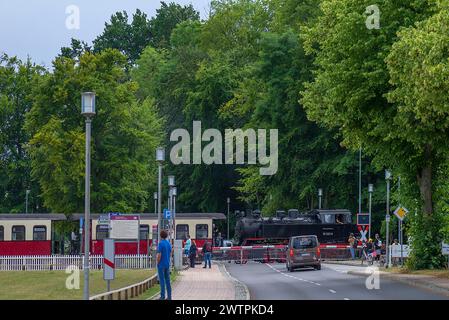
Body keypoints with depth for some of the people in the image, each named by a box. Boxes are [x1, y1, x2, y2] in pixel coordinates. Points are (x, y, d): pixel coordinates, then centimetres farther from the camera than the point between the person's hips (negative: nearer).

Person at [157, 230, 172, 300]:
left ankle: (162, 296, -2)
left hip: (161, 264, -7)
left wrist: (158, 262, -4)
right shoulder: (169, 243, 7)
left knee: (162, 280, -3)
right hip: (167, 264, 7)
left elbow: (159, 255, -19)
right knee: (167, 280, 9)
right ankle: (169, 296, 8)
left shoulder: (161, 244, -16)